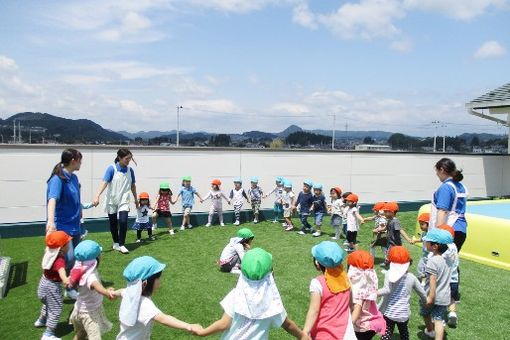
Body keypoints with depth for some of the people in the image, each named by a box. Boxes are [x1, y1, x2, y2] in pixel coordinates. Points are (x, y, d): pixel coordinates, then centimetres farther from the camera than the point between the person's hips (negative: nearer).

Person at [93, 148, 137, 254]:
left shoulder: (130, 170, 0)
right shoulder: (112, 168, -12)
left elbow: (133, 186, 11)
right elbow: (104, 182, -21)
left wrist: (136, 199, 19)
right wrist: (97, 196, -32)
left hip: (124, 201, 2)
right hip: (112, 201, -2)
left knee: (123, 221, -13)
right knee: (113, 223, 9)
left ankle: (121, 245, -1)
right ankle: (116, 243, 28)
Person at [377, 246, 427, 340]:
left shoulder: (389, 274, -13)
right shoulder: (411, 277, 0)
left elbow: (387, 290, -27)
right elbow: (422, 293, 11)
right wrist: (425, 301, 30)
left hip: (389, 313, -4)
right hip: (404, 313, 4)